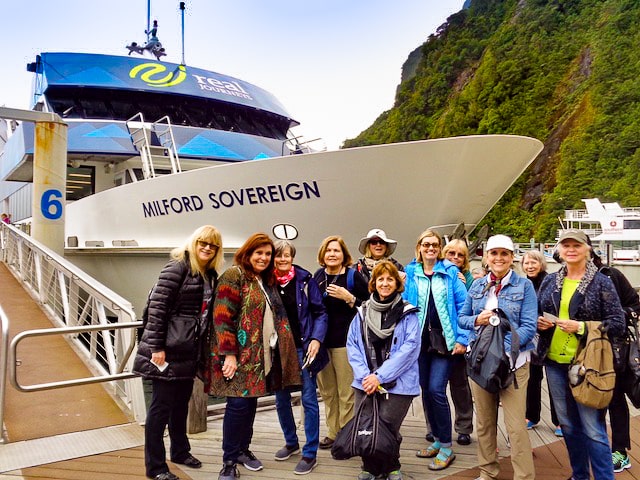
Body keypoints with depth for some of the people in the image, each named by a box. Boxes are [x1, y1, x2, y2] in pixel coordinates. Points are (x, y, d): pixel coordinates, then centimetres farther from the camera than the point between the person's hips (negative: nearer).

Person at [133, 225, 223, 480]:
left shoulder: (210, 275, 10)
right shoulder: (177, 268, -12)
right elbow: (157, 306, -17)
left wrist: (202, 349, 14)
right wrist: (156, 346, -19)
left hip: (189, 351, 8)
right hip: (168, 350, -7)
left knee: (181, 403, 20)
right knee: (161, 405, 3)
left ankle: (180, 451, 38)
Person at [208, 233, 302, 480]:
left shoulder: (267, 280, 16)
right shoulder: (234, 275, -10)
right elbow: (223, 317, -17)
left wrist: (277, 347, 16)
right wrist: (229, 353, -20)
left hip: (262, 355, 8)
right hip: (240, 354, -7)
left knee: (251, 402, 13)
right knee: (238, 403, -6)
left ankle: (243, 449, 29)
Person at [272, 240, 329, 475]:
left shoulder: (305, 280, -6)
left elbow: (320, 313, -3)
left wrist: (316, 339, -15)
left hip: (302, 348, -3)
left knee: (309, 399, 0)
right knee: (281, 399, 14)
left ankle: (310, 454, 11)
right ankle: (291, 442, 35)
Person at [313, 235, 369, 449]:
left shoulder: (353, 276, -5)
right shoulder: (318, 276, 9)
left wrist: (348, 297, -19)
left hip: (344, 341, -5)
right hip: (321, 340, 5)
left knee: (346, 392, 0)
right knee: (327, 390, 14)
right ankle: (333, 433, 27)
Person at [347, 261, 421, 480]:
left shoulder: (408, 314, -1)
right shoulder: (362, 313, 11)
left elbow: (410, 348, -9)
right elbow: (352, 345, 7)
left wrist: (380, 376, -14)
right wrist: (364, 375, -8)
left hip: (398, 384, -3)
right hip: (365, 383, 3)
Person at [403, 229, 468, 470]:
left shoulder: (450, 272, -2)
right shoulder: (410, 273, 4)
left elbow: (463, 306, -4)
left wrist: (462, 339, -9)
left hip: (444, 340, -3)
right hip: (420, 340, 3)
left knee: (436, 390, -8)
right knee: (425, 390, 10)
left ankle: (446, 446, 9)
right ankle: (437, 439, 28)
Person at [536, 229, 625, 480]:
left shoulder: (601, 282, -6)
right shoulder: (550, 281, 6)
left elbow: (617, 324, -8)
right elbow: (536, 314, 16)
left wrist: (581, 327, -20)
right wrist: (539, 322, -6)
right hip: (554, 363, 5)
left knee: (593, 429, -1)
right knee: (568, 424, 16)